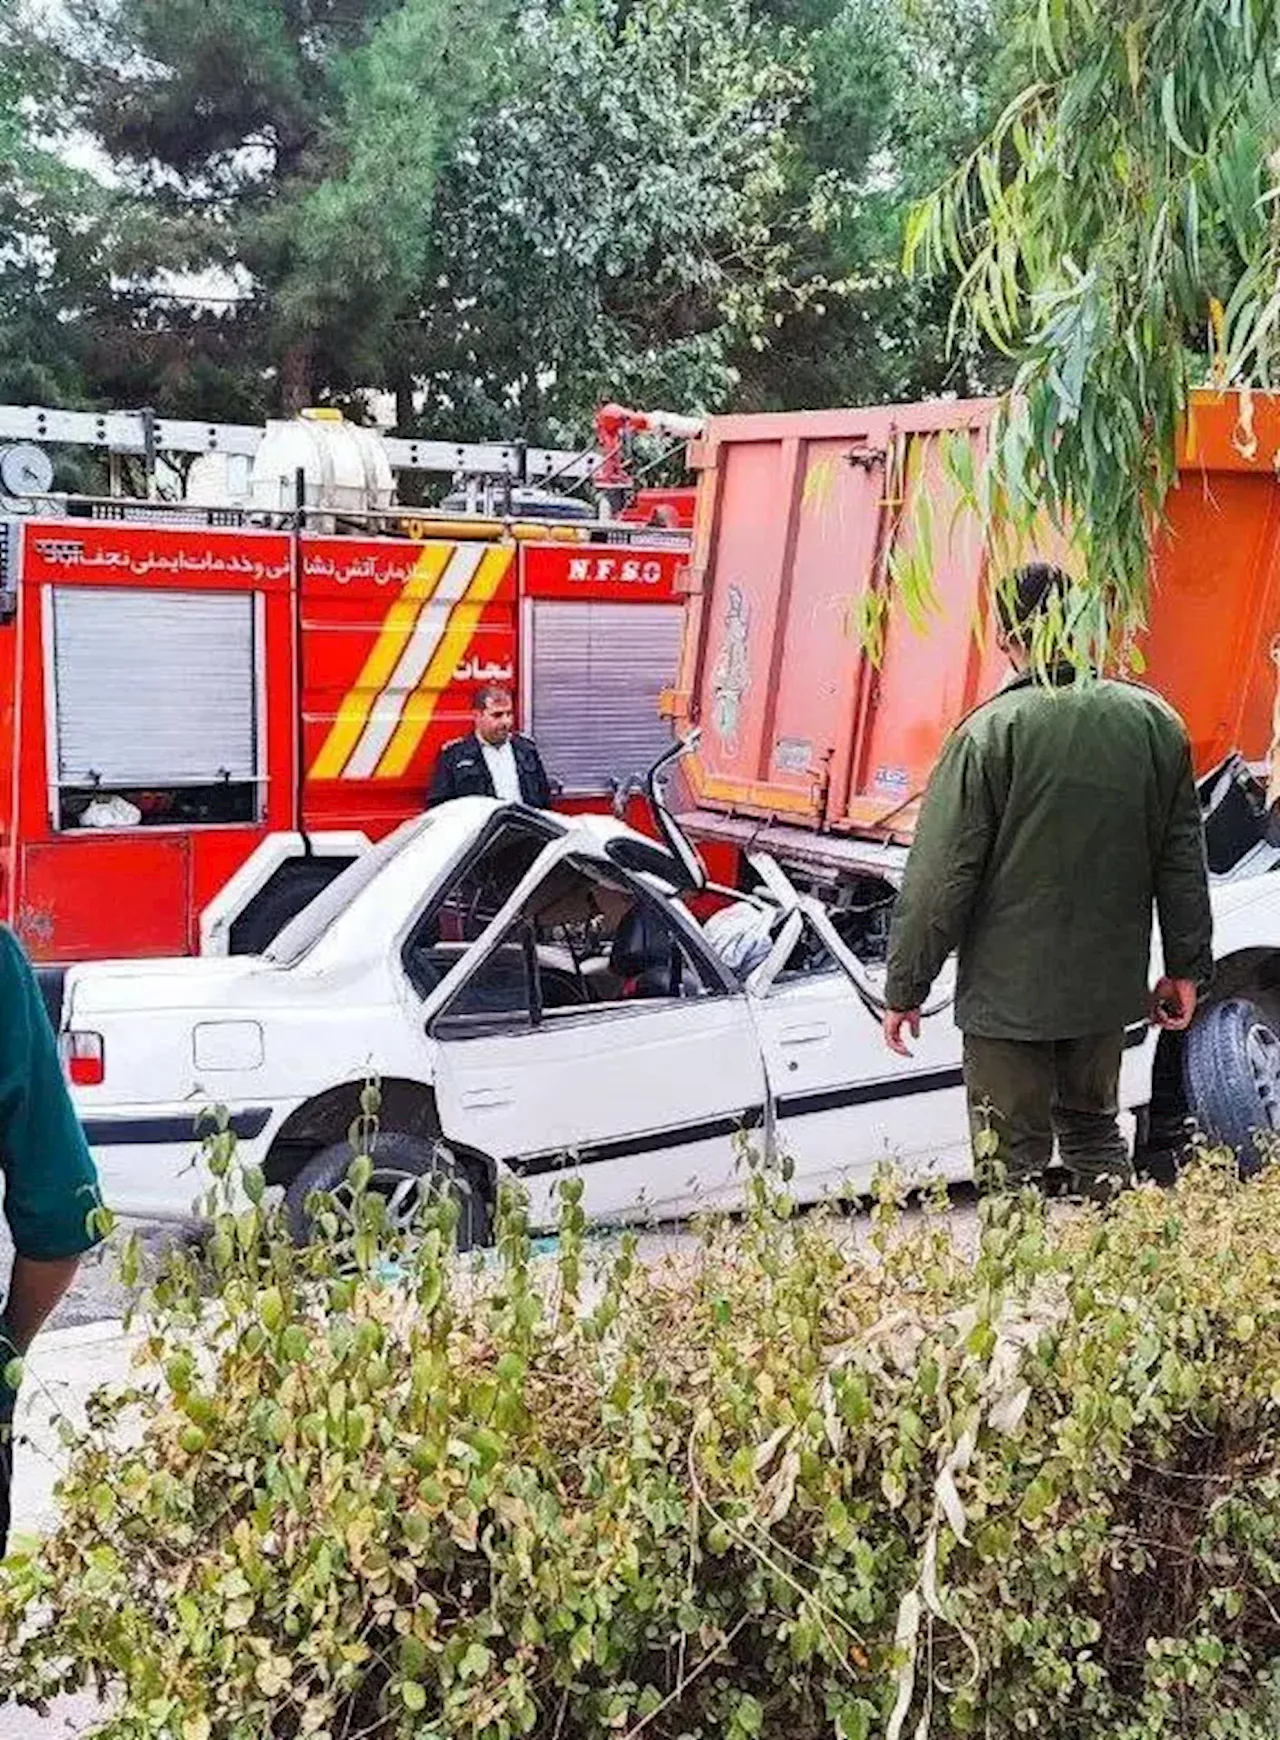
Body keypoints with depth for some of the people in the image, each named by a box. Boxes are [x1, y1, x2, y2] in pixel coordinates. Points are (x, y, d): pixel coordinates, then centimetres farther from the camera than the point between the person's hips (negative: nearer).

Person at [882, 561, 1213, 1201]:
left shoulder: (991, 732, -16)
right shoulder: (1155, 722, 0)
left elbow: (940, 877, -14)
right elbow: (1183, 860, 8)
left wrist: (904, 988, -5)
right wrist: (1186, 968, 18)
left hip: (1009, 993, -5)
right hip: (1108, 986, 5)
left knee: (1014, 1167, 5)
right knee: (1095, 1134, 23)